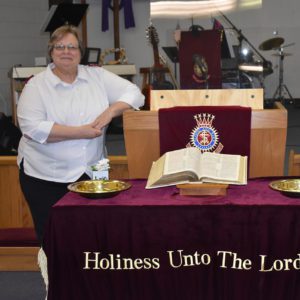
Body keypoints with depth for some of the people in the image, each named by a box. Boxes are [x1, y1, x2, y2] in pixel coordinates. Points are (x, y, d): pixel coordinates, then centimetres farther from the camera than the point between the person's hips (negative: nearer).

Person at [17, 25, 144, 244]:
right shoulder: (36, 85, -3)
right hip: (45, 176, -2)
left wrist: (110, 112, -16)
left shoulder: (98, 76, 4)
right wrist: (79, 132, -19)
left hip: (90, 173, 2)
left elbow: (134, 94, 2)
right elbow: (32, 127, -15)